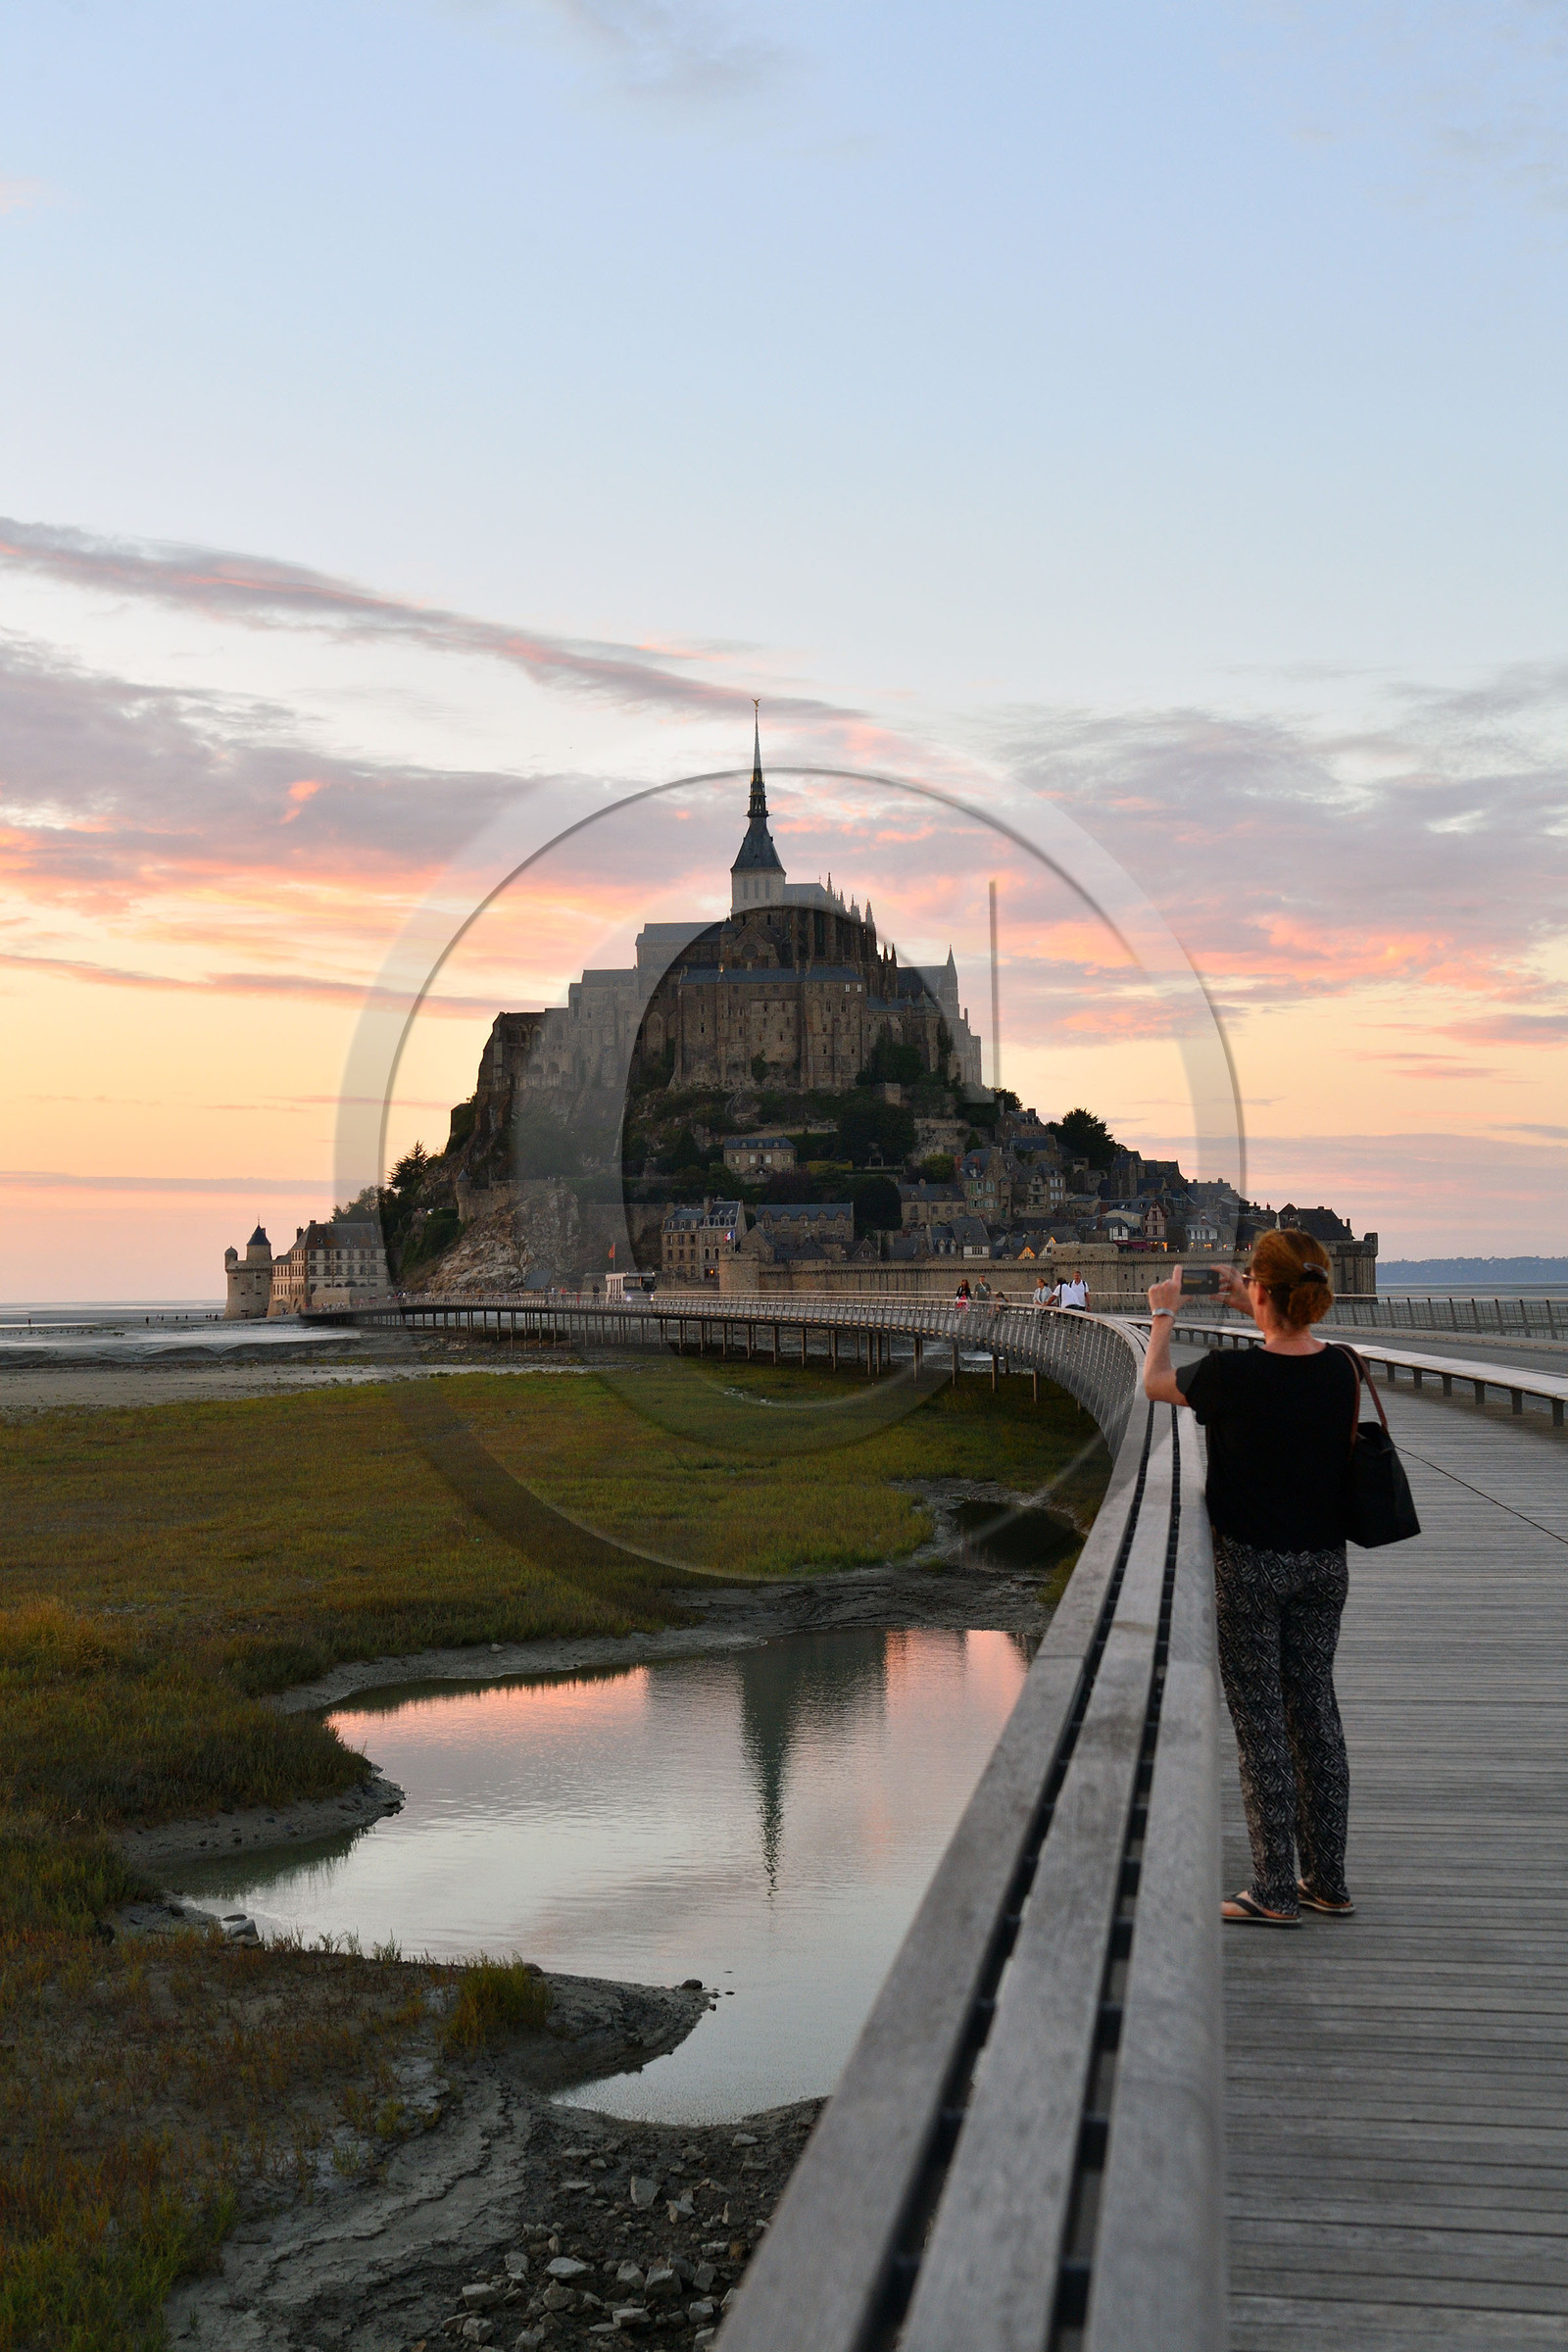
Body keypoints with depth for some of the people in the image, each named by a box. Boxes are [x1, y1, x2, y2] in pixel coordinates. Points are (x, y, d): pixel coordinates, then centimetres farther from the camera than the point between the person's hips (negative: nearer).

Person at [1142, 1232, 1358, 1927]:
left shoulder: (1233, 1374, -19)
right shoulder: (1339, 1370, -5)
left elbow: (1153, 1383, 2)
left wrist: (1163, 1315, 18)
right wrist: (1255, 1314, 26)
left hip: (1250, 1563, -5)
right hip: (1323, 1561, 5)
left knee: (1260, 1722, 2)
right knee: (1315, 1711, 14)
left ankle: (1276, 1891, 6)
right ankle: (1328, 1882, 22)